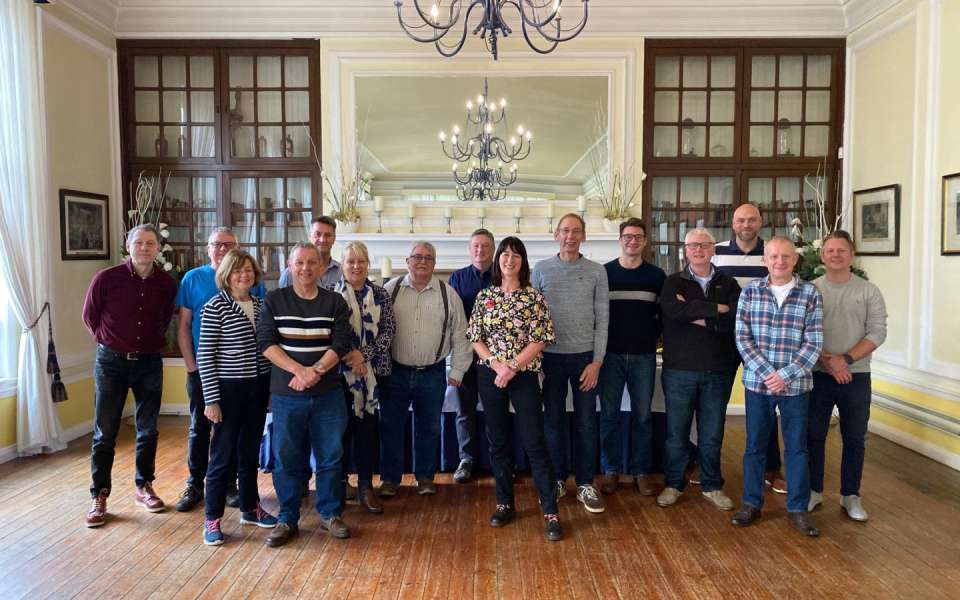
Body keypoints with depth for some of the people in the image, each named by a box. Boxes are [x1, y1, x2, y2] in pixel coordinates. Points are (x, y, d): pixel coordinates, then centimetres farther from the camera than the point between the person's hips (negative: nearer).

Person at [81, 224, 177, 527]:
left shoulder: (167, 284, -2)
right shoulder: (106, 278, -9)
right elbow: (90, 316, 5)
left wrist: (154, 341, 9)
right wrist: (110, 341, 5)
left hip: (149, 363, 2)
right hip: (111, 362, -2)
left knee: (148, 431, 11)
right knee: (105, 433, 4)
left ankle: (143, 487, 27)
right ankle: (99, 496, 15)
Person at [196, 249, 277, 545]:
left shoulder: (260, 305, 6)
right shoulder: (215, 307, -11)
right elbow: (204, 356, -11)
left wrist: (272, 387, 11)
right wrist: (211, 399, -13)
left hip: (258, 388, 6)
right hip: (229, 389, -5)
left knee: (250, 451, 16)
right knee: (224, 454, 3)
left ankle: (249, 508, 31)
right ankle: (212, 518, 17)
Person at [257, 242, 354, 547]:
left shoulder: (335, 302, 4)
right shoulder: (274, 301, 2)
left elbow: (341, 343, -4)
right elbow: (266, 343, -6)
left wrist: (316, 371, -19)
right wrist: (299, 370, -17)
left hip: (328, 393, 1)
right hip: (286, 395, 0)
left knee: (330, 456, 7)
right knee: (286, 458, 6)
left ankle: (330, 513, 24)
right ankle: (287, 519, 22)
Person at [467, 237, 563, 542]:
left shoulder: (534, 297, -3)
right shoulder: (484, 296, 5)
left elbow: (539, 340, -8)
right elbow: (475, 338, 3)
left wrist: (512, 368, -15)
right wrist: (497, 365, -10)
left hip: (524, 376, -3)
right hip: (490, 375, 3)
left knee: (534, 443, -3)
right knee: (497, 442, 10)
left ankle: (550, 511, 5)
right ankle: (505, 503, 24)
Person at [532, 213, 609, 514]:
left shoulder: (597, 271, 1)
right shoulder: (541, 269, 2)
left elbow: (602, 318, 0)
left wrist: (597, 361, -6)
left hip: (585, 356, 0)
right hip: (551, 355, 0)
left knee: (586, 422, 6)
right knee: (553, 420, 9)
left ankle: (585, 484, 20)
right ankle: (556, 480, 24)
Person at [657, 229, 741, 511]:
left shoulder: (728, 284, 7)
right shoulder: (673, 282, 4)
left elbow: (736, 319, -10)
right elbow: (671, 310, -18)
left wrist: (694, 314, -13)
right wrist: (715, 309, -15)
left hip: (718, 370, 1)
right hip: (679, 369, -1)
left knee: (712, 434, 11)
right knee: (676, 432, 8)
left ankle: (712, 486, 27)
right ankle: (673, 484, 23)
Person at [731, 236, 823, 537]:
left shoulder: (810, 293, -2)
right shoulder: (750, 291, 1)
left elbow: (814, 343, -4)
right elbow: (742, 337, -3)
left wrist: (785, 375, -13)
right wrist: (766, 373, -12)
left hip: (795, 384, -1)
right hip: (757, 382, 1)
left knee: (797, 447, 9)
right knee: (755, 444, 11)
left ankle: (798, 509, 23)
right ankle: (752, 503, 25)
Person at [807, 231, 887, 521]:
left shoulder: (869, 291, 2)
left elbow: (878, 332, -4)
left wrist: (846, 359, -16)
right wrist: (827, 361, -17)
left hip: (857, 377, 1)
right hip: (817, 374, -1)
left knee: (854, 439, 9)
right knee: (814, 436, 8)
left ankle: (850, 496, 24)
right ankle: (813, 491, 23)